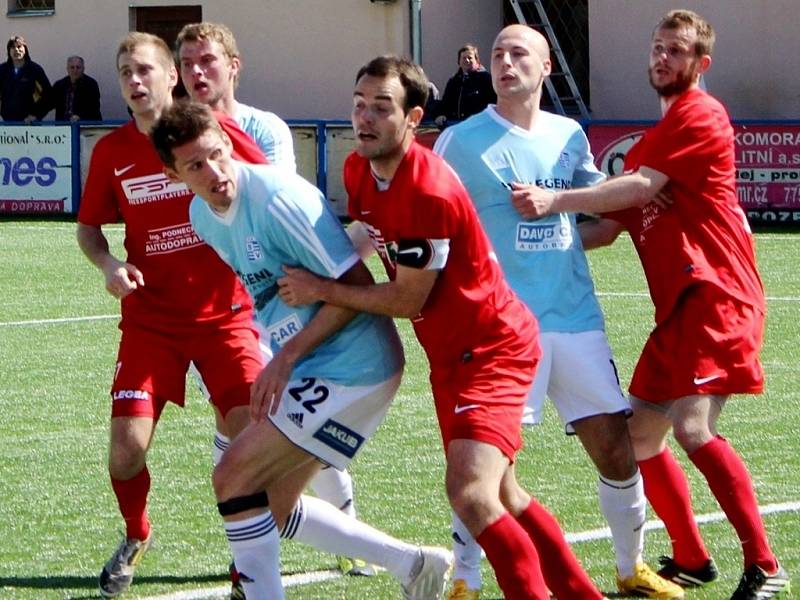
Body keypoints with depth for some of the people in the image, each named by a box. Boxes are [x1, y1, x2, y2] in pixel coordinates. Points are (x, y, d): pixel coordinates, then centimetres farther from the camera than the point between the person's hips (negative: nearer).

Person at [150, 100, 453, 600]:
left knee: (235, 476, -13)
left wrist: (287, 357, -21)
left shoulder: (277, 197, -22)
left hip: (350, 366, -10)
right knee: (272, 507, 15)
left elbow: (357, 284, -21)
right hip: (312, 371, 10)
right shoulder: (202, 215, 5)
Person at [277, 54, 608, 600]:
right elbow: (367, 240, 16)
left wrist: (323, 290, -12)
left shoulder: (431, 193, -28)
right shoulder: (358, 171, -2)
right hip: (450, 350, 9)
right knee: (502, 495, 17)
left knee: (470, 492, -25)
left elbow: (407, 300, -20)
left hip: (492, 346, -9)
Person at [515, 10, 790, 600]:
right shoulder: (651, 143, 23)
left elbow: (642, 186, -15)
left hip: (717, 296, -10)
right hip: (678, 306, 10)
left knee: (692, 426, -23)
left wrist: (555, 200, -18)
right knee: (639, 434, 10)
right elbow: (611, 227, 24)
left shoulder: (701, 115, -5)